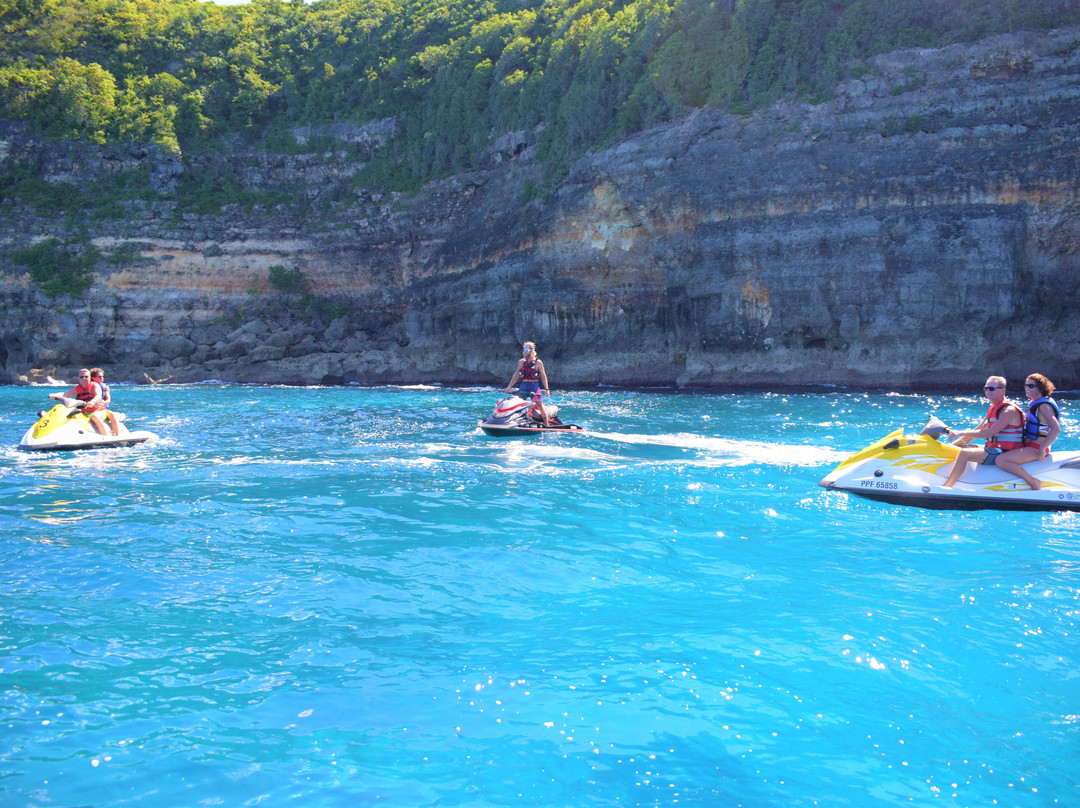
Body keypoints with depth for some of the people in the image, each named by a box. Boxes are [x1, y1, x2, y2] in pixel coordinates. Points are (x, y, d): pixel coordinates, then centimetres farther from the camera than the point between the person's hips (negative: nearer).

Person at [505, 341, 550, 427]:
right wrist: (509, 386, 16)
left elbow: (543, 376, 2)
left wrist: (546, 389, -3)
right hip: (524, 385, 4)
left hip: (534, 385, -4)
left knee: (540, 405, -5)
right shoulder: (521, 362, 11)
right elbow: (516, 375, 18)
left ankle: (546, 425, 2)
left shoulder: (538, 363, -1)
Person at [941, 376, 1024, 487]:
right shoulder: (993, 409, 15)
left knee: (964, 453, -25)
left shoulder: (1009, 410, -16)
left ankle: (945, 488, -24)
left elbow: (989, 433, -26)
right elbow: (977, 431, 17)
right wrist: (954, 444, 10)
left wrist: (961, 433, -23)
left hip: (1004, 453, -10)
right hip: (993, 449, 10)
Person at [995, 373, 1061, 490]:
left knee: (1000, 460, -25)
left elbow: (1056, 429, -27)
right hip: (1029, 446, 11)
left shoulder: (1044, 406, -16)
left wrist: (1042, 449, -29)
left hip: (1035, 449, -11)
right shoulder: (1034, 403, 14)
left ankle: (1034, 482, -20)